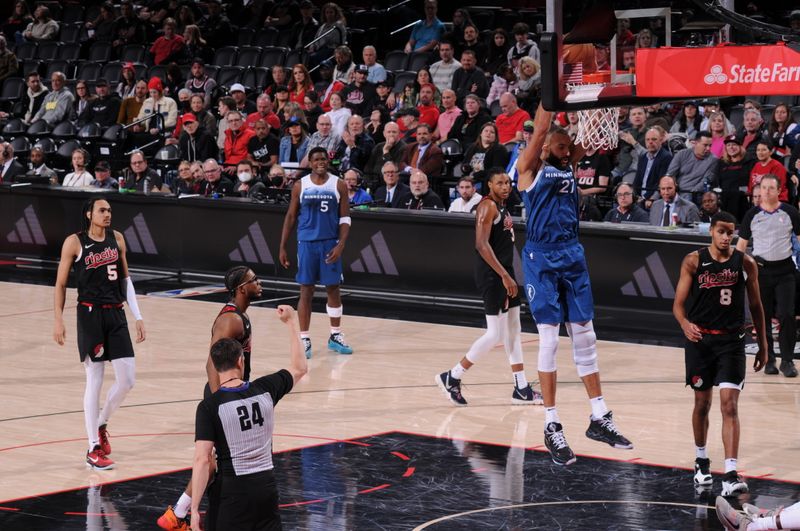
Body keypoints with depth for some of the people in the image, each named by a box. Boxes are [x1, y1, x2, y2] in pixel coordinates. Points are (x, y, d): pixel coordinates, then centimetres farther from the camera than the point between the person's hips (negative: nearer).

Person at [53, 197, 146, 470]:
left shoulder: (117, 238, 7)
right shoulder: (74, 242, -6)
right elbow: (60, 284, -1)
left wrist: (138, 317, 9)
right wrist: (59, 321, -5)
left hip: (116, 315, 5)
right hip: (90, 315, -5)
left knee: (127, 379, 1)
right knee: (94, 381, -2)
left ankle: (101, 424, 27)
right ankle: (93, 449, 6)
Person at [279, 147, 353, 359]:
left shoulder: (339, 185, 0)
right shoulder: (300, 186, 2)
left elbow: (345, 218, 0)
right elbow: (290, 217, 7)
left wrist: (341, 245, -12)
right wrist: (283, 247, 4)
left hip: (330, 244, 0)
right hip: (307, 243, 0)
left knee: (333, 288, 6)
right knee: (306, 290, 1)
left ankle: (335, 336, 18)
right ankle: (304, 339, 5)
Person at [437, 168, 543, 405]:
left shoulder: (502, 207, 13)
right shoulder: (488, 206, -16)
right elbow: (481, 245, -24)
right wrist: (505, 276, -25)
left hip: (504, 273, 10)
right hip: (492, 275, -10)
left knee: (513, 331, 11)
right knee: (495, 334, -8)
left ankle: (521, 389, 16)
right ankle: (452, 377, 1)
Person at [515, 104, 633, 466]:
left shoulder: (568, 166, 12)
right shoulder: (530, 168, -3)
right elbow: (541, 129, -16)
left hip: (572, 256, 6)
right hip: (541, 258, -6)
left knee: (584, 337, 8)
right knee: (549, 339, -5)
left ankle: (599, 418, 14)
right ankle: (551, 426, 0)